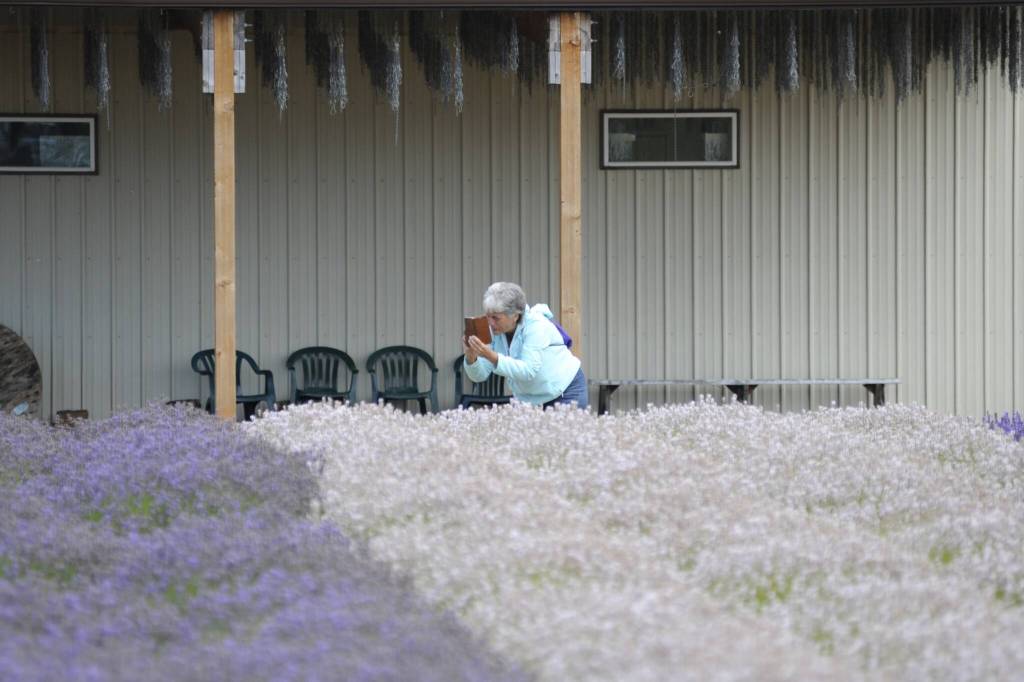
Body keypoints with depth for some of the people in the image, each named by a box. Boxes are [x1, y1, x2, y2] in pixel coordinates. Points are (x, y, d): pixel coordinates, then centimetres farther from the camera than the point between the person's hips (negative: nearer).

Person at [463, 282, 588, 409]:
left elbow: (528, 371, -33)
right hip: (529, 399, 5)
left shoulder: (536, 326, -24)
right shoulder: (493, 331, -8)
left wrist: (491, 356, -42)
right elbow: (480, 375, -9)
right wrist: (471, 357, -30)